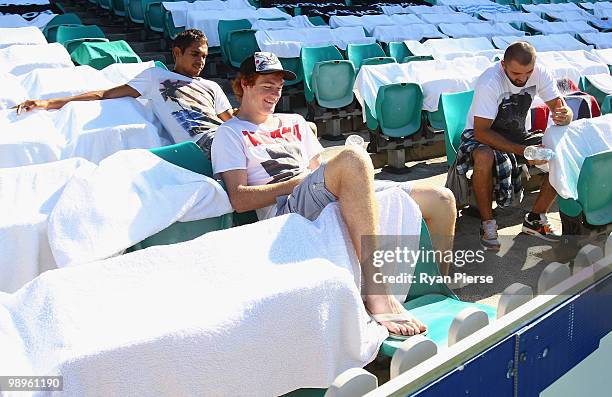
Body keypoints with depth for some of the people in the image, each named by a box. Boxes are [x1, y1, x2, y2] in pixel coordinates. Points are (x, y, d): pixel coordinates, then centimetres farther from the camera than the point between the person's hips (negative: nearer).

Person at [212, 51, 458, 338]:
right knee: (353, 158, -40)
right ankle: (376, 293, -43)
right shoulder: (230, 134, 10)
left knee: (441, 200, -2)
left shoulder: (294, 122, 30)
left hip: (321, 196, 7)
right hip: (288, 208, -7)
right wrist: (296, 182, -8)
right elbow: (239, 199, -5)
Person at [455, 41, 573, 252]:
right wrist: (523, 151, -36)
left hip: (519, 135, 5)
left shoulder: (540, 73, -13)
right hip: (483, 135, -5)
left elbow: (563, 109, -10)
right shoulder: (489, 83, -28)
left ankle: (535, 219, -3)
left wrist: (564, 116, -37)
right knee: (484, 159, -40)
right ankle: (487, 223, -17)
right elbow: (481, 132, -29)